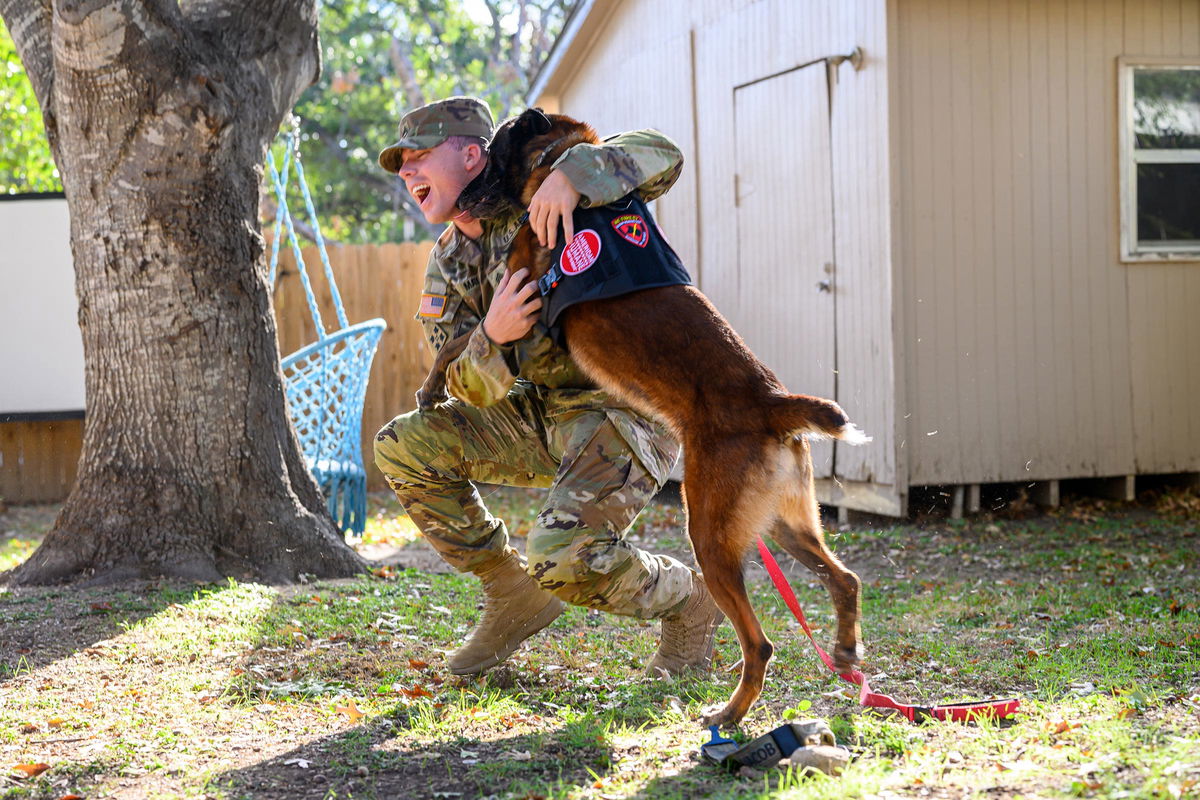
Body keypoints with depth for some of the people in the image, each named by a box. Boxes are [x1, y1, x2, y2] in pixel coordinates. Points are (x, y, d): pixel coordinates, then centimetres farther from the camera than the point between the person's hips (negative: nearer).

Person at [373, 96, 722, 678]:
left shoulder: (539, 197, -9)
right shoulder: (447, 269, 9)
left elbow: (660, 156, -19)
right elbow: (469, 390, 1)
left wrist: (573, 173, -37)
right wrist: (493, 338, -22)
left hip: (623, 412, -8)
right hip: (541, 417, 8)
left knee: (563, 556, -27)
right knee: (403, 448, -1)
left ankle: (688, 601, 4)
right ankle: (512, 592, 10)